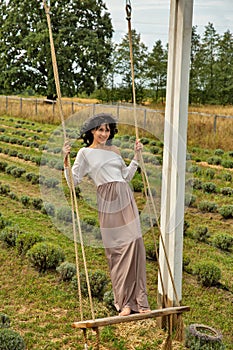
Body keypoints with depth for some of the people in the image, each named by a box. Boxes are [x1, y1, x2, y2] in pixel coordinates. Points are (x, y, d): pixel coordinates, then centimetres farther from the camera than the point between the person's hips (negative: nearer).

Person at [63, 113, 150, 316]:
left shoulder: (115, 151, 20)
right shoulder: (85, 153, 8)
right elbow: (73, 181, 2)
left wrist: (136, 156, 22)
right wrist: (66, 161, -10)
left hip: (126, 198, 4)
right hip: (108, 202, -4)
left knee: (134, 245, -3)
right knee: (117, 250, -4)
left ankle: (138, 300, 4)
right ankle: (124, 301, 6)